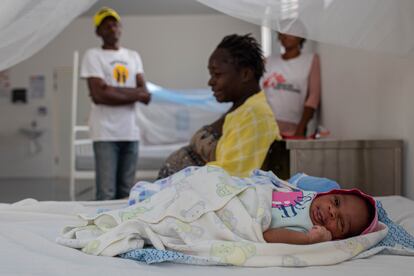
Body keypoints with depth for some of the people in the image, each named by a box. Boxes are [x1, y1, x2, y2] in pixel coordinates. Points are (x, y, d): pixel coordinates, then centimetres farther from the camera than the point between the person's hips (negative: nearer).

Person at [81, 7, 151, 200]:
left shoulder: (133, 56, 16)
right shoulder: (93, 55, 2)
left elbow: (145, 95, 5)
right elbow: (99, 95, -11)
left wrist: (111, 91, -8)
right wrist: (135, 94, -3)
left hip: (130, 132, 5)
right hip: (106, 133, -5)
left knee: (126, 192, 7)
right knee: (106, 193, -9)